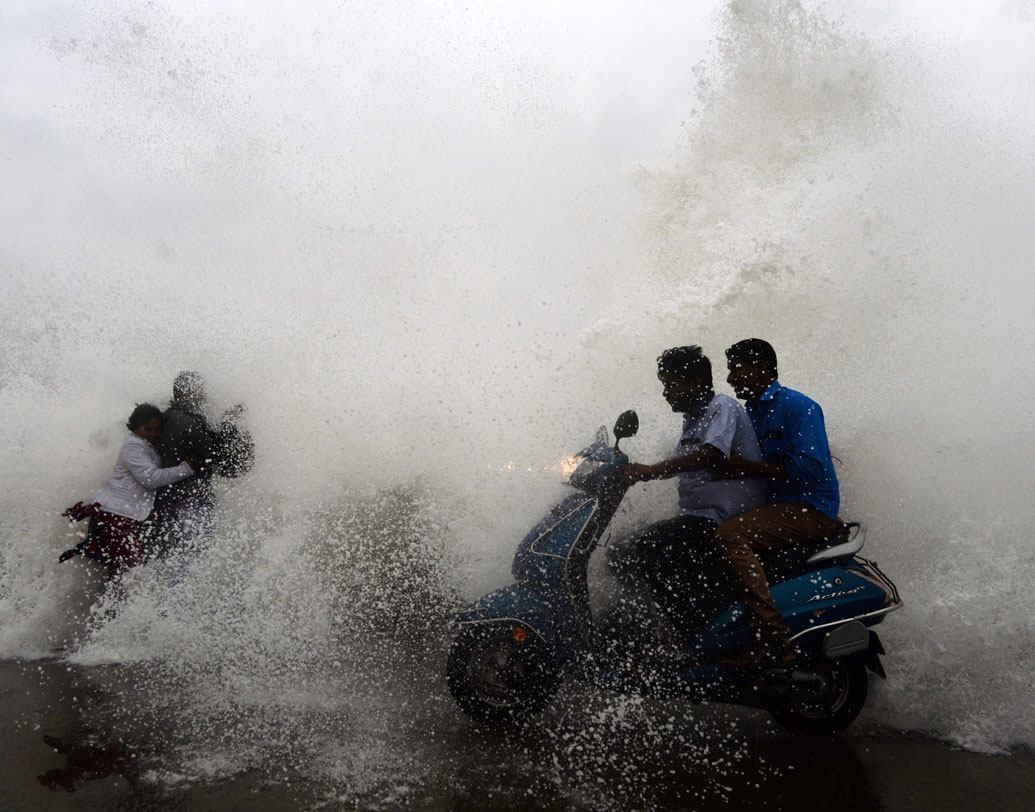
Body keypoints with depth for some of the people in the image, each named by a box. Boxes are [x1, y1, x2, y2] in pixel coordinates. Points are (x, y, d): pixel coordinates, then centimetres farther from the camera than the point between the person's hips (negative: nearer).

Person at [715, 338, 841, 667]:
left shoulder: (798, 406, -8)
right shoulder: (748, 413, 19)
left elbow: (811, 467, -20)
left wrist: (749, 467, -20)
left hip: (811, 510, -9)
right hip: (776, 507, 9)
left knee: (729, 534, -30)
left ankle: (775, 643, -31)